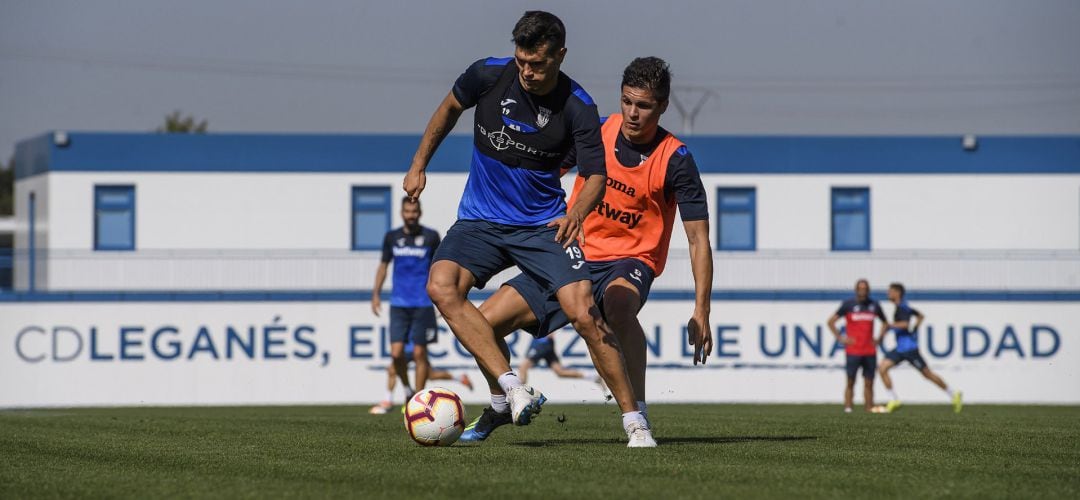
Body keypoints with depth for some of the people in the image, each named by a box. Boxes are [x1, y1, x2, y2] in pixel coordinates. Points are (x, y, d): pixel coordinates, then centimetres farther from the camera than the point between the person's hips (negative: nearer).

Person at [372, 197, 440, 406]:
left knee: (419, 353, -1)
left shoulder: (430, 237, 0)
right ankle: (407, 389, 17)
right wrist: (376, 293, 8)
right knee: (396, 352, -7)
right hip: (399, 304, 2)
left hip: (423, 304, -2)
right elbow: (383, 265, 16)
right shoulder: (392, 237, 6)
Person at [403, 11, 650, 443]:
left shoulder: (578, 108, -13)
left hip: (544, 224, -2)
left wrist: (577, 212, -31)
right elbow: (451, 107, 12)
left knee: (583, 313, -18)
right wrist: (419, 165, 13)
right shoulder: (488, 75, -9)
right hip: (480, 222, 2)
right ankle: (512, 389, -28)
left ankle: (633, 419, -4)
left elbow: (596, 175, -10)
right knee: (441, 286, -26)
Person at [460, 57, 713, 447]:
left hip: (628, 261, -4)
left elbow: (699, 239, -12)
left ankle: (638, 417, -33)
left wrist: (701, 313, -18)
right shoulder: (597, 131, -4)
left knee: (619, 305, -42)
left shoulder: (675, 160, -14)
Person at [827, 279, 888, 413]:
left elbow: (885, 323, 24)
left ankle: (870, 409, 5)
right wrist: (840, 338, -4)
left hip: (870, 351, 3)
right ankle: (847, 408, -6)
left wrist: (878, 338, 11)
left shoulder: (874, 305, 9)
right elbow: (831, 321, 3)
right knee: (851, 381, -6)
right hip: (853, 351, -3)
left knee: (869, 383, 3)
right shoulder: (848, 304, -1)